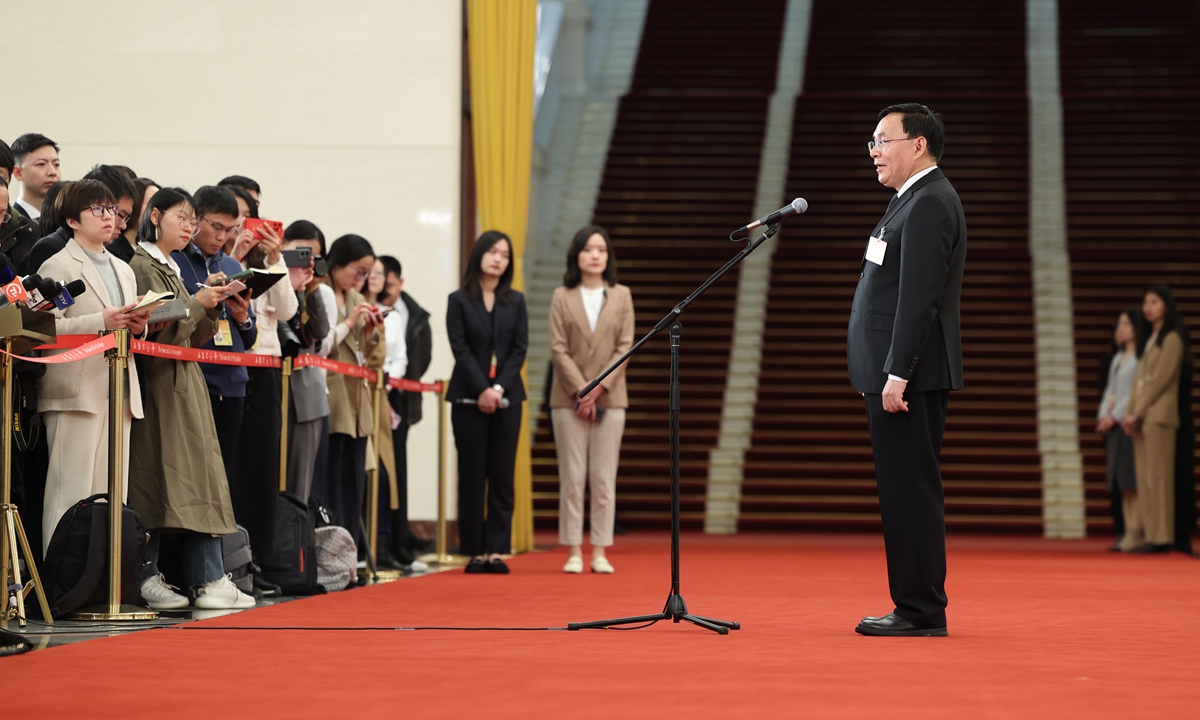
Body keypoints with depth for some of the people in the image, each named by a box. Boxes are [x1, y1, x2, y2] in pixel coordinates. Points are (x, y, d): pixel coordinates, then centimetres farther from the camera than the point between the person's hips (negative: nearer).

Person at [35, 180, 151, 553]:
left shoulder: (123, 270, 22)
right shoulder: (57, 266, -1)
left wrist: (137, 325, 4)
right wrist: (101, 321, -19)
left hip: (120, 392, 7)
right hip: (77, 392, -7)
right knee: (73, 492, -10)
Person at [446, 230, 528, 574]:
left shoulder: (515, 302, 10)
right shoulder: (459, 301, 4)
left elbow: (520, 349, 3)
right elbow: (461, 349, -4)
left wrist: (499, 388, -11)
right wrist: (482, 390, -14)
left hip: (506, 399, 2)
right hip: (469, 399, -2)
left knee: (502, 476, -1)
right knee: (472, 476, 0)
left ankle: (496, 550, 0)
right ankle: (475, 550, 2)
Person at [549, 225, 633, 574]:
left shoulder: (621, 296, 7)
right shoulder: (562, 297, 3)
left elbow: (625, 346, 1)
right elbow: (558, 349, -2)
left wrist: (599, 389, -10)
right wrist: (581, 390, -11)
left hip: (610, 398, 1)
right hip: (569, 399, -1)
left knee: (604, 478, 1)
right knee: (572, 478, 0)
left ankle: (600, 552, 4)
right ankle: (574, 552, 3)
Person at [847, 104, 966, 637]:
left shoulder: (928, 204, -14)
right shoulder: (915, 200, 20)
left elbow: (919, 298, -21)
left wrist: (897, 375, -24)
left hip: (910, 373, -11)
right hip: (894, 373, 11)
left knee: (909, 489, -8)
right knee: (905, 490, 11)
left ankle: (921, 611, -5)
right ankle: (917, 606, 16)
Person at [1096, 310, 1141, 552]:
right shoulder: (1117, 359, 20)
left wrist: (1114, 416, -13)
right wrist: (1103, 416, 4)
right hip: (1114, 423, 8)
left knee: (1133, 480, -11)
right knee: (1123, 483, 5)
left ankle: (1136, 532, -12)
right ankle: (1127, 532, 4)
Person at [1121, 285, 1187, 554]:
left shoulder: (1171, 339, -4)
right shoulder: (1147, 339, 21)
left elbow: (1161, 379, -11)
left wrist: (1138, 412, -12)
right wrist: (1131, 412, 5)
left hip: (1159, 414, -8)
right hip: (1141, 416, 8)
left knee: (1157, 475, -9)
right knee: (1144, 477, 4)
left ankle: (1161, 537, -9)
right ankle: (1147, 534, 4)